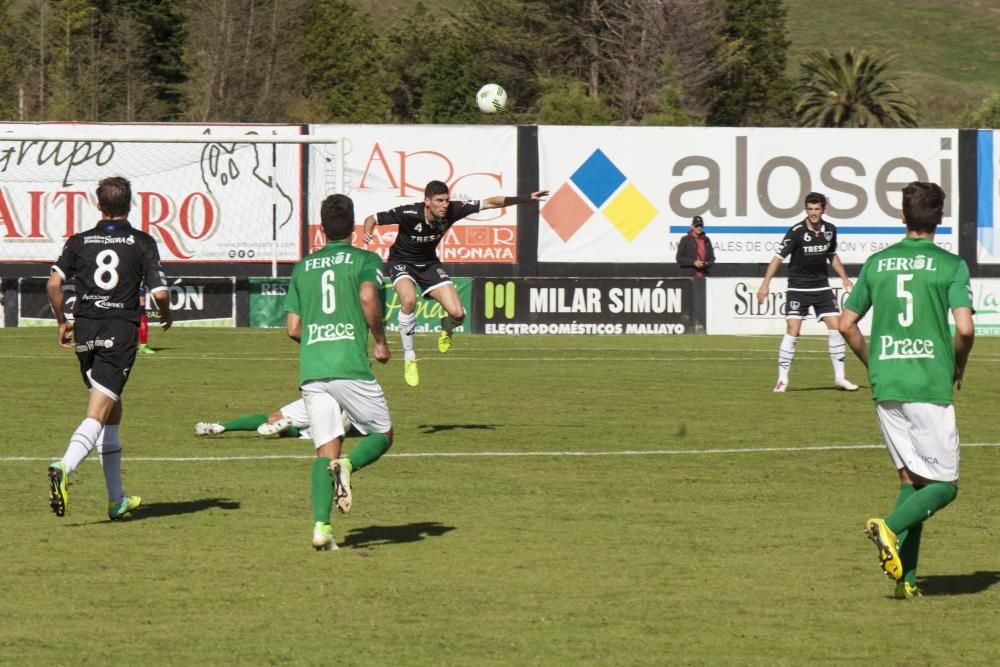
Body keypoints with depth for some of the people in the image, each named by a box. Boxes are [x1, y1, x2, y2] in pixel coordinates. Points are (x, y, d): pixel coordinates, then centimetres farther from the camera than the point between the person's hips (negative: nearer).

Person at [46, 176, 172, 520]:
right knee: (99, 413, -11)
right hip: (121, 331, -4)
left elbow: (54, 284, -3)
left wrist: (62, 322, 12)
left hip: (85, 331, 4)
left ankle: (118, 500, 20)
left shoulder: (79, 242, 7)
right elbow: (160, 292, -6)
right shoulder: (142, 242, 0)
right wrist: (166, 316, 16)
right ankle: (65, 468, -39)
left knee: (112, 412, 17)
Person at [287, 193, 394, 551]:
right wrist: (381, 342, -1)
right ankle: (348, 465, -20)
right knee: (382, 434, 12)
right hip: (351, 366, -4)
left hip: (311, 370, 4)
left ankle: (321, 525, -13)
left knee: (326, 450, 4)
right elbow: (368, 297, -14)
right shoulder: (365, 259, 6)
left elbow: (293, 328, 15)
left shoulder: (303, 267, 18)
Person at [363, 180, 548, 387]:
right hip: (402, 262, -3)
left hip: (429, 263, 3)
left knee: (457, 314, -14)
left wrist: (526, 198, -22)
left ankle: (446, 330, 28)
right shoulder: (408, 214, -30)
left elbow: (490, 203, -15)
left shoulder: (452, 210, -22)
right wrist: (367, 233, -43)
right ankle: (409, 358, -18)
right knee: (409, 300, -36)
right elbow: (372, 219, -19)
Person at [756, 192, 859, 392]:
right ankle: (782, 380, -5)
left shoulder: (830, 230, 0)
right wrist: (765, 284, -21)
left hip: (822, 286, 5)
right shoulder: (796, 232, -15)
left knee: (836, 327, -2)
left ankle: (839, 376, 9)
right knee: (792, 331, -12)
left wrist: (844, 277, 13)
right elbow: (779, 257, -15)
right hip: (798, 288, -4)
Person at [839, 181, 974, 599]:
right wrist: (958, 365, 6)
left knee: (911, 479, 14)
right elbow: (964, 328, -13)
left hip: (885, 387, 5)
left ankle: (906, 578, 4)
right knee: (944, 485, 4)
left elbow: (846, 324, 10)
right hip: (930, 387, -5)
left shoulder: (877, 263, 9)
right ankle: (890, 527, -22)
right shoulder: (951, 265, -4)